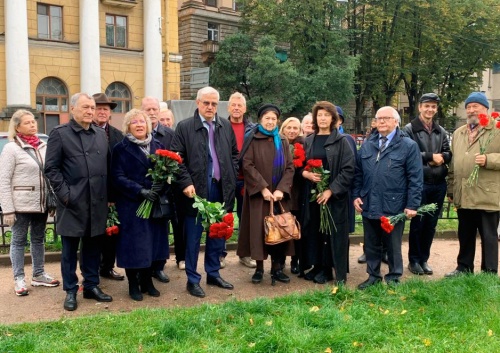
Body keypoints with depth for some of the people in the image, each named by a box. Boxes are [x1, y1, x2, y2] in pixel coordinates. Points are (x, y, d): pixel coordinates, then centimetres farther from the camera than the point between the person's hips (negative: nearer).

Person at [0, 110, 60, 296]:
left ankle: (38, 275, 25)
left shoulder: (43, 146, 8)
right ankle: (19, 279, 14)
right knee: (19, 240, 5)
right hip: (21, 204, -5)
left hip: (41, 203, 5)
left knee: (39, 239, 14)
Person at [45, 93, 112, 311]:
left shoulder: (101, 135, 12)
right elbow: (51, 168, -6)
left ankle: (92, 286, 24)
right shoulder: (59, 133, -2)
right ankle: (70, 291, 17)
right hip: (72, 203, -4)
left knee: (93, 247, 12)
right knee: (70, 249, 6)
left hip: (97, 203, 4)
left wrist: (109, 196, 8)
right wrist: (65, 194, -13)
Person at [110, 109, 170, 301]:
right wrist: (140, 191, -21)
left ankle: (147, 281, 24)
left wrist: (162, 186, -11)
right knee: (134, 244, 2)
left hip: (156, 203, 4)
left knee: (153, 242, 9)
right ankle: (133, 284, 17)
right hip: (132, 205, -4)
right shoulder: (121, 149, -2)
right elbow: (118, 177, -10)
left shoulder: (157, 146, 11)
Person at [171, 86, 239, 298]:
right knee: (193, 237, 4)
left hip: (221, 189, 4)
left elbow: (234, 154, 15)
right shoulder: (184, 127, -4)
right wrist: (186, 182, -16)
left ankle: (213, 274, 29)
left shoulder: (226, 126, 8)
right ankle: (192, 280, 16)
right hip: (196, 189, -4)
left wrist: (231, 177, 5)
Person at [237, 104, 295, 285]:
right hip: (258, 194, -3)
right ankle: (259, 268, 9)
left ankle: (277, 268, 14)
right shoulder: (252, 140, -1)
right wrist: (263, 188, -17)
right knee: (259, 229, -1)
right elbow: (247, 165, -9)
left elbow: (289, 167, 4)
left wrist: (281, 189, -10)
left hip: (279, 194, 3)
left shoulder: (282, 141, 10)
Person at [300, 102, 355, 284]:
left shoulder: (341, 141, -3)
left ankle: (327, 269, 11)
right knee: (314, 231, 7)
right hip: (312, 193, 4)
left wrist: (331, 190, -16)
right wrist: (306, 173, -9)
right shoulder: (308, 141, 10)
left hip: (334, 195, -4)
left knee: (332, 231, 0)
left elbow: (348, 169, -8)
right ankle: (318, 266, 19)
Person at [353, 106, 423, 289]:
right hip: (369, 205, 4)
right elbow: (358, 173, 13)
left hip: (393, 206, -4)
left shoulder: (408, 145, -5)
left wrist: (412, 205, -12)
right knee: (371, 244, 14)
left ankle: (393, 278, 25)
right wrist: (356, 195, 3)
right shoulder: (367, 145, 10)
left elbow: (415, 178, -8)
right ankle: (373, 275, 29)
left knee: (393, 245, 10)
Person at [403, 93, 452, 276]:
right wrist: (430, 156, -11)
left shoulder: (441, 131, 12)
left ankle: (424, 259, 23)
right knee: (417, 223, 3)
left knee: (431, 224, 11)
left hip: (439, 184, 5)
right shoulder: (409, 129, -4)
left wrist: (440, 158, -10)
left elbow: (448, 154, 12)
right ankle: (414, 260, 16)